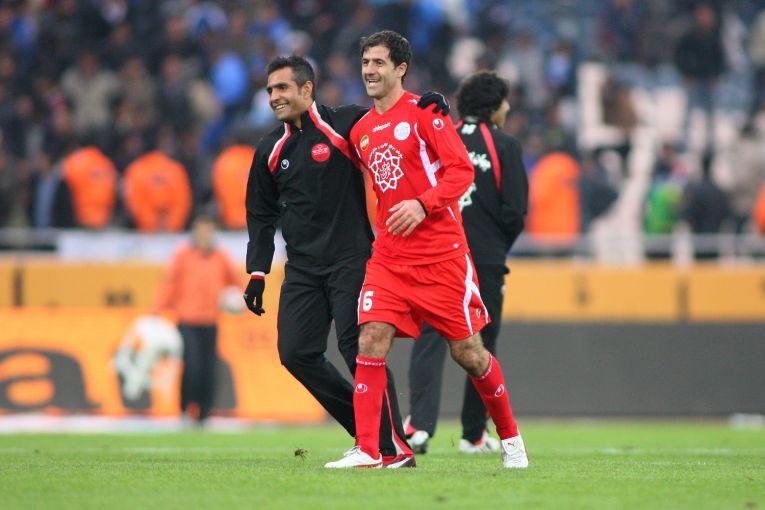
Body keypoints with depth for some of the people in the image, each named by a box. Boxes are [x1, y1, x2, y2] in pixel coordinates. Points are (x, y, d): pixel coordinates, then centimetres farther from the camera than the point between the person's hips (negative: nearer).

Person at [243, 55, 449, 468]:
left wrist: (425, 107, -27)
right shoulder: (271, 151, 12)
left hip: (351, 260, -6)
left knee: (357, 347, -14)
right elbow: (261, 215, 19)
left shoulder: (345, 124, -4)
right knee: (295, 352, -3)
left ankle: (395, 449, -8)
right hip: (302, 268, 6)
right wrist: (257, 273, 13)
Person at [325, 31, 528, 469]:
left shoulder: (423, 112, -6)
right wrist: (386, 227, 15)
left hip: (441, 254, -5)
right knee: (371, 342, -13)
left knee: (467, 351, 1)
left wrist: (422, 205, -25)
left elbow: (462, 169, -12)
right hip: (389, 257, 5)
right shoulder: (361, 131, 13)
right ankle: (367, 450, -13)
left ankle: (510, 437, 21)